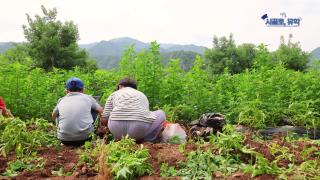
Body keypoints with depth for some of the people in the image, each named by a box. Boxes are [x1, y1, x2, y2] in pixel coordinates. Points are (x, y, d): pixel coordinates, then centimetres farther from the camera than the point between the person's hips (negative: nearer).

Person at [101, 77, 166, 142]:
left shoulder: (113, 95, 21)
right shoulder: (142, 95, 27)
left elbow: (104, 120, 14)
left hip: (118, 131, 1)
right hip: (139, 130, -1)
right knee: (161, 114, 26)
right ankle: (142, 140, 9)